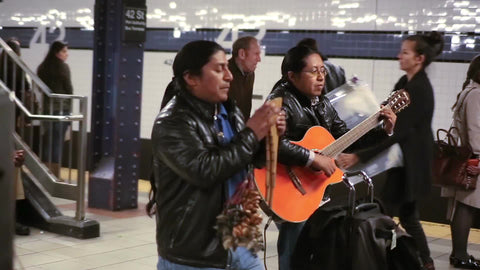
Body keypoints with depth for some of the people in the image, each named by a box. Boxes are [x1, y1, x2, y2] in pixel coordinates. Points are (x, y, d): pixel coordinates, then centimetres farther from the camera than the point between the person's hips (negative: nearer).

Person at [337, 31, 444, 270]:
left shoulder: (419, 89, -22)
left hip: (410, 162, -10)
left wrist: (358, 157, -34)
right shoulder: (405, 83, 8)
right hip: (404, 158, 10)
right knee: (407, 214, 17)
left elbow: (397, 132, -29)